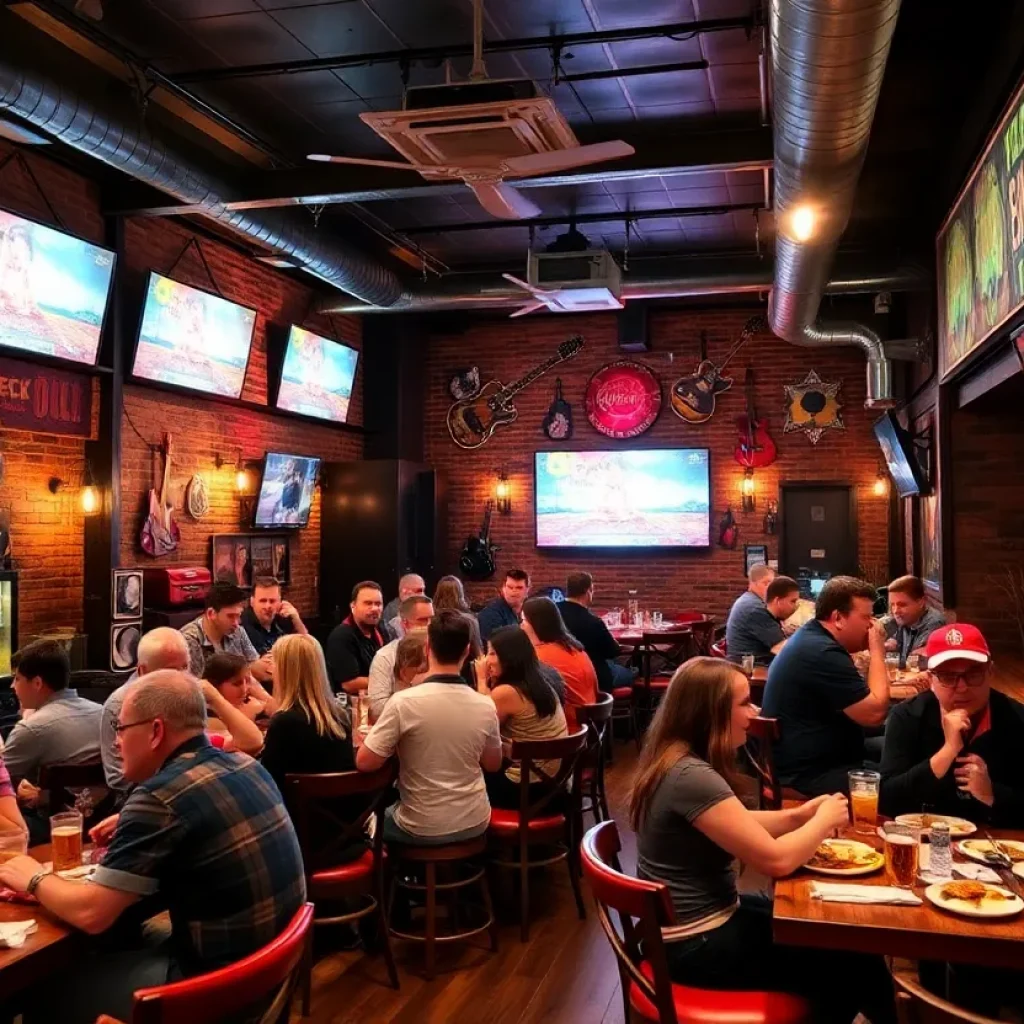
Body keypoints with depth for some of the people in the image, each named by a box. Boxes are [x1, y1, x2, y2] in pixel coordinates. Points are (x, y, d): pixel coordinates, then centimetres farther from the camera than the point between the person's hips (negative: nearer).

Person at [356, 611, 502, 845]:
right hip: (475, 824, 4)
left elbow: (364, 762, -16)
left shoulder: (404, 702, -22)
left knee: (378, 819, 31)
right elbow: (493, 765, 5)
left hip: (423, 829, -3)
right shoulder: (485, 706, -10)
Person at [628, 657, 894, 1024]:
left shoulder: (678, 758, 2)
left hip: (705, 916, 9)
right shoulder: (692, 777, -29)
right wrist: (824, 820, -8)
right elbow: (776, 860, -25)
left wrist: (797, 815, 1)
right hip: (697, 945, -9)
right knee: (854, 962, 3)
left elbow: (736, 825, 15)